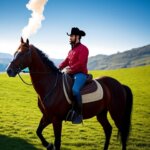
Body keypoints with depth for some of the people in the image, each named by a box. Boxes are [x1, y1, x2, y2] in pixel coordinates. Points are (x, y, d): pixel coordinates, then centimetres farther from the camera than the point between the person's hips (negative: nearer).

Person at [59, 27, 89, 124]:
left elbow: (81, 63, -17)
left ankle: (79, 114, -29)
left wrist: (71, 69, -28)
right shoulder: (71, 50, 21)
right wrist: (59, 68, -4)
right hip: (71, 74, 10)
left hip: (80, 74, -10)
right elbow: (66, 61, 14)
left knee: (75, 89, -34)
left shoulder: (83, 49, -6)